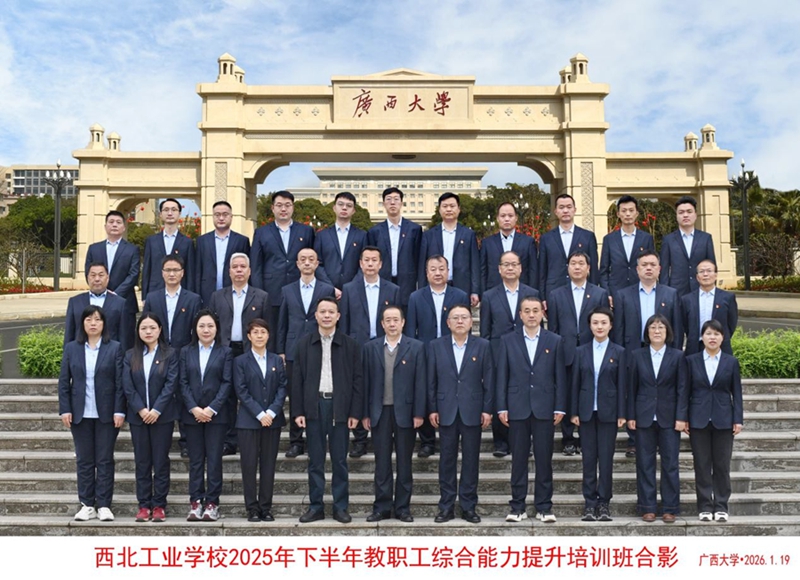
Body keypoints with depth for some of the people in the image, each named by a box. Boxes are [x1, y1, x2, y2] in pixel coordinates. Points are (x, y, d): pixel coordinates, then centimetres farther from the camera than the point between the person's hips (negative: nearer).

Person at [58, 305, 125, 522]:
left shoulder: (114, 348, 0)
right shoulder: (71, 348, 6)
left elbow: (120, 382, -4)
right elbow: (63, 381, 5)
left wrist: (119, 411, -10)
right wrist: (65, 410, -3)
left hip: (106, 414, -2)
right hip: (80, 414, 2)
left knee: (105, 460, 3)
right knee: (84, 461, 7)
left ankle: (104, 505, 8)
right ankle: (87, 505, 15)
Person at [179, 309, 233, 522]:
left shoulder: (225, 352, 4)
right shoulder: (186, 352, 10)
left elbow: (227, 383, -2)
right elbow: (183, 383, 3)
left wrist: (211, 409, -12)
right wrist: (194, 408, -9)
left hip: (216, 414, -2)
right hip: (191, 414, 2)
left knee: (214, 459, 0)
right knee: (195, 460, 5)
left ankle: (212, 503, 5)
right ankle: (195, 502, 9)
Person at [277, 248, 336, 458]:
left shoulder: (328, 290, 4)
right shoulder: (287, 291, 10)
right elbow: (282, 324, 11)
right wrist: (280, 351, 7)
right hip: (293, 352, 2)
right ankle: (295, 442, 13)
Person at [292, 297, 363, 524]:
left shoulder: (350, 345, 3)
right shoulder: (304, 344, 5)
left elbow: (357, 380, 2)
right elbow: (297, 380, 5)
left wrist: (355, 412, -4)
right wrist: (297, 411, -2)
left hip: (340, 407, -1)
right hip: (314, 405, 1)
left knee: (340, 460, 5)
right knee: (315, 461, 7)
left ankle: (341, 507, 14)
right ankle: (316, 506, 16)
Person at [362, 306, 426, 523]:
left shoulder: (416, 347, 1)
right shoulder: (371, 347, 6)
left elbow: (420, 382, -2)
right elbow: (366, 382, 4)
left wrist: (418, 413, -7)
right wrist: (365, 413, 1)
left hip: (405, 412, -1)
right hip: (379, 412, 1)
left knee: (404, 463, 7)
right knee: (382, 463, 7)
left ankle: (403, 508, 16)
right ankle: (382, 507, 16)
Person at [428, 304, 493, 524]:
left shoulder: (482, 345, 3)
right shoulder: (436, 346, 5)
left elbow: (488, 379, 1)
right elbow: (431, 380, 4)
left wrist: (488, 409, -3)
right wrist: (432, 409, -1)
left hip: (472, 412, 0)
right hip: (446, 411, 1)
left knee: (471, 459, 5)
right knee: (447, 459, 6)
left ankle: (469, 506, 14)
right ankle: (446, 506, 14)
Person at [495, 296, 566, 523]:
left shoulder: (555, 341, 6)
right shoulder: (508, 341, 6)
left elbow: (560, 377, 4)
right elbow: (502, 376, 4)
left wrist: (560, 408, -2)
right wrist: (502, 407, -2)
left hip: (544, 408, 0)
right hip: (517, 408, 0)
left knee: (544, 459, 4)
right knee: (518, 459, 5)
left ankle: (544, 506, 14)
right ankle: (517, 507, 13)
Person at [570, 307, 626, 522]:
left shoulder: (619, 352, 2)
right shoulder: (581, 351, 6)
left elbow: (622, 385, -1)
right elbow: (575, 383, 6)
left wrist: (621, 414, -5)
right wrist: (574, 412, 1)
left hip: (608, 412, -1)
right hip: (587, 411, 2)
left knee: (606, 458, 2)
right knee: (588, 458, 5)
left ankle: (604, 502, 11)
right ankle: (589, 503, 11)